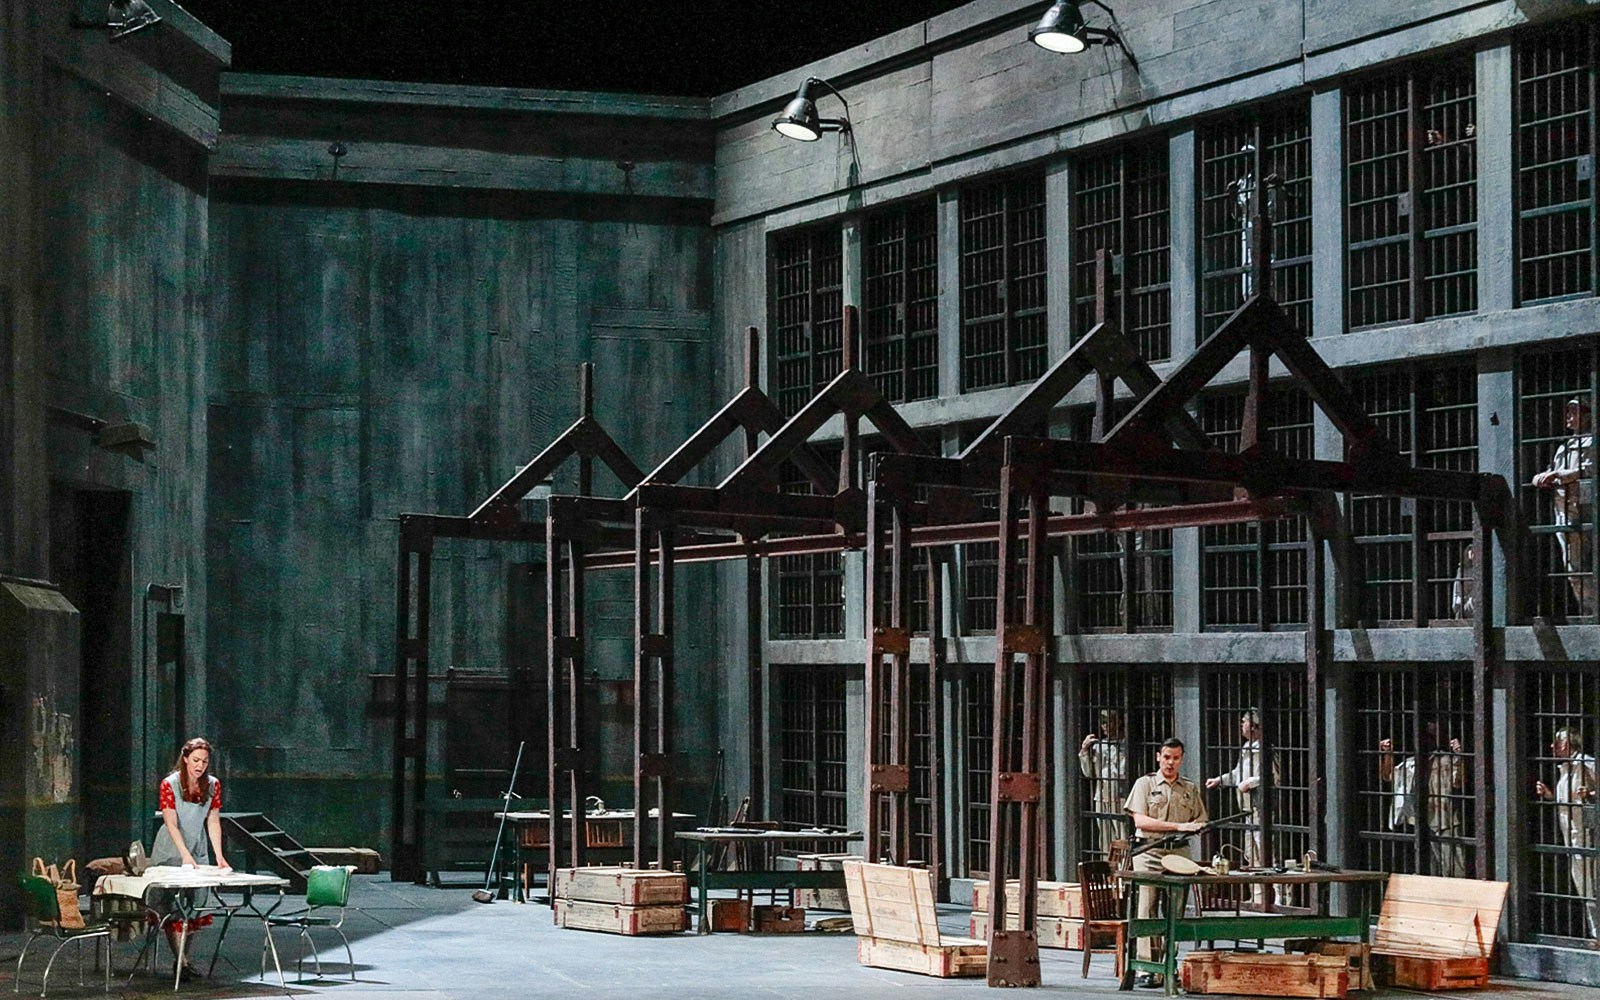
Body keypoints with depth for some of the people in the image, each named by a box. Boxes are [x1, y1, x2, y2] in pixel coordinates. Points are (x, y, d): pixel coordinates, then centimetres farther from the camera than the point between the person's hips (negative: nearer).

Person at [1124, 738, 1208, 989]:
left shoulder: (1191, 789, 17)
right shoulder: (1145, 784, 6)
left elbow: (1201, 822, 21)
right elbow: (1140, 820, -5)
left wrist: (1195, 827, -5)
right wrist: (1178, 826, -13)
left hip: (1179, 854, 3)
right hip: (1149, 853, -3)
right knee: (1147, 910, -9)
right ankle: (1147, 969, -11)